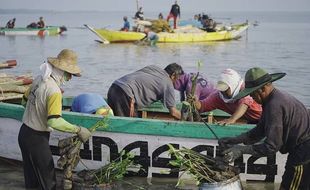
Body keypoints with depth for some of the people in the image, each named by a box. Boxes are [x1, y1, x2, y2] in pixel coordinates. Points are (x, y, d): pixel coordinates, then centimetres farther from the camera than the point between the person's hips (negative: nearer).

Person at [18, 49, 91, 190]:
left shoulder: (39, 79, 1)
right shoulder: (54, 91, -25)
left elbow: (25, 101, 16)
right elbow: (54, 122, -34)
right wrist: (78, 130, -26)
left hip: (24, 133, 9)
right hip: (36, 139, -9)